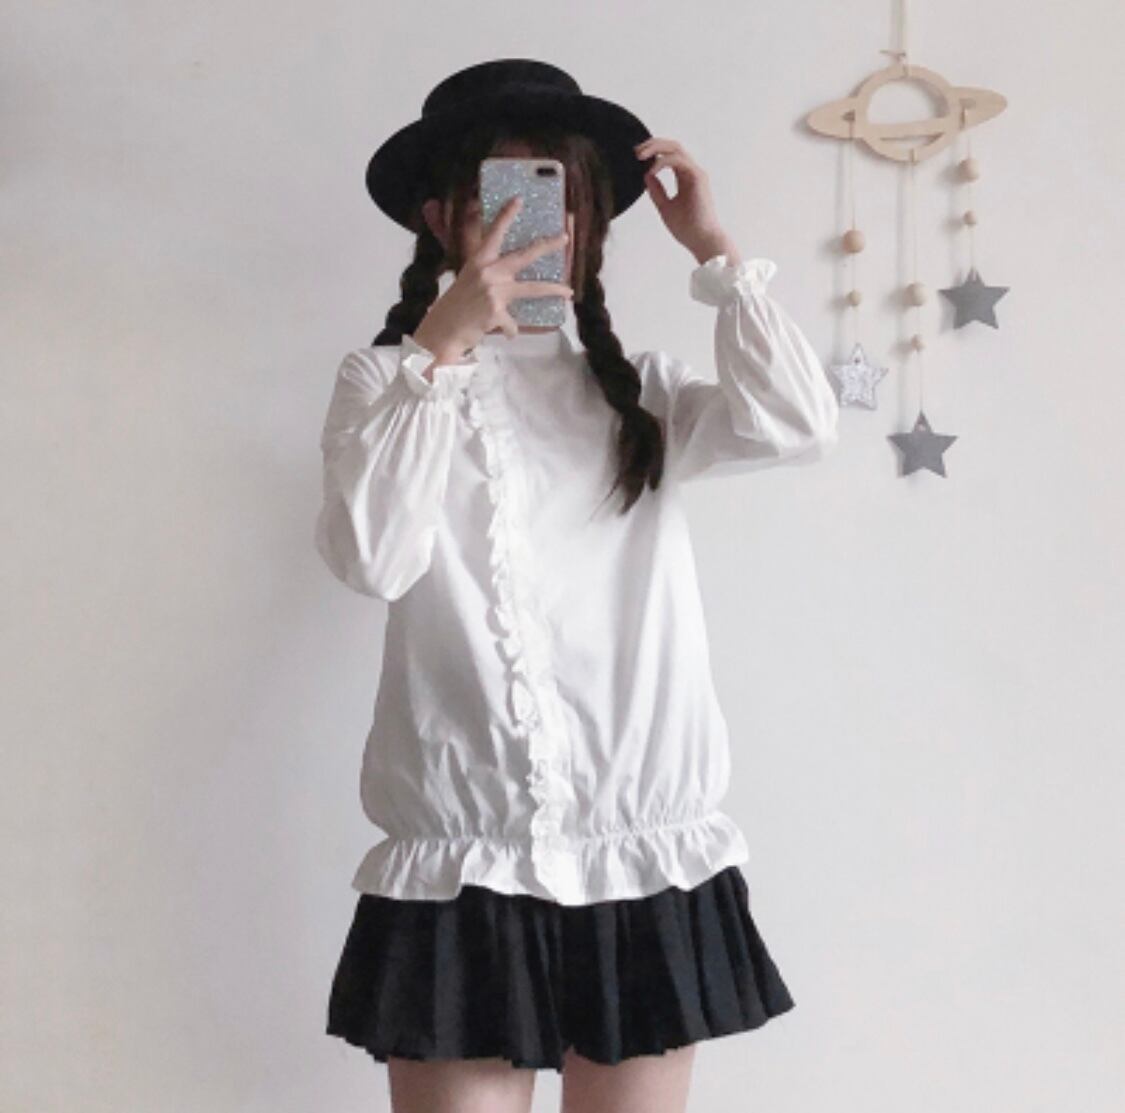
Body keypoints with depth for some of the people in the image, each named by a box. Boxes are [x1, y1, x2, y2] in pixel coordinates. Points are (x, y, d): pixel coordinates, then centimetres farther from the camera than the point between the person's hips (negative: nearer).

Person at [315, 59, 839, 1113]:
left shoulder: (638, 390, 11)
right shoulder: (385, 380, 3)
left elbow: (798, 427, -7)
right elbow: (371, 558, -15)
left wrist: (712, 247, -3)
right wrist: (442, 348, -17)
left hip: (645, 848, 3)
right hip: (462, 853, -2)